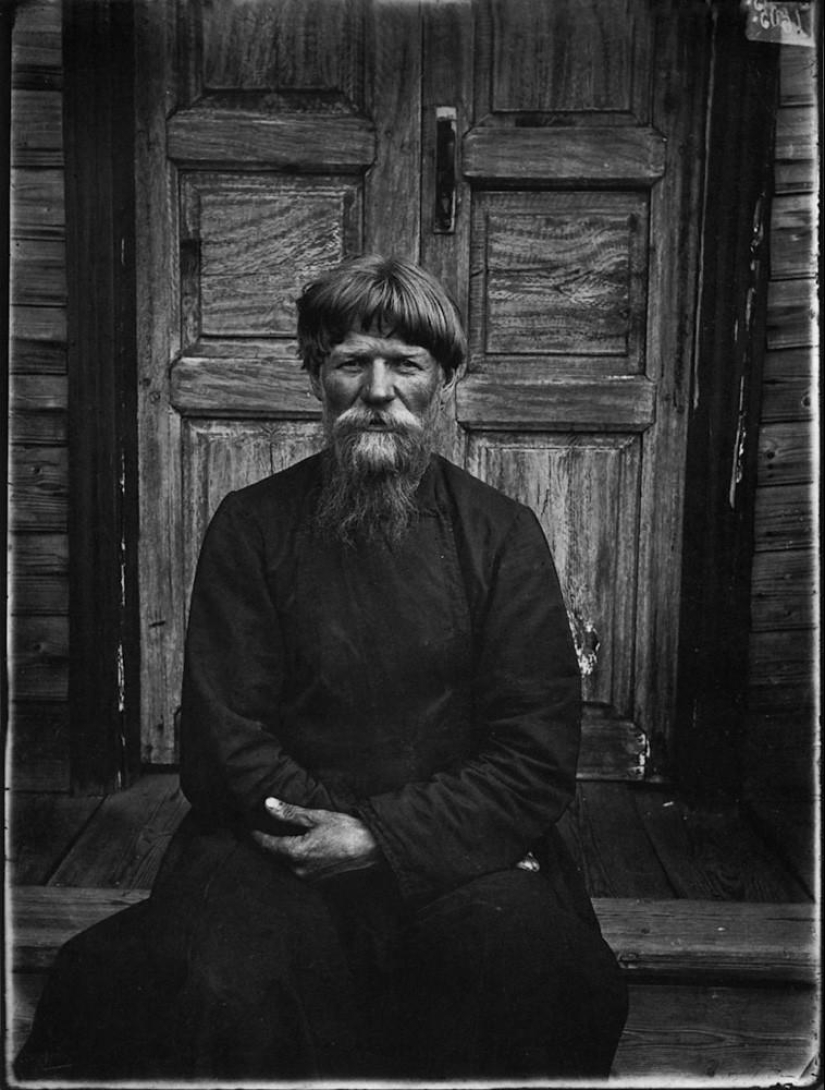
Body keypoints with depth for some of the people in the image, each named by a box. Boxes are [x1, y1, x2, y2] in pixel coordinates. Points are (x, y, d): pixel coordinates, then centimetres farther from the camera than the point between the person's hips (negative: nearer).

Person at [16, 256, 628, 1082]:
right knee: (226, 984, -27)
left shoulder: (502, 535, 2)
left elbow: (538, 755, -2)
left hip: (462, 848, 1)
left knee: (526, 956, -27)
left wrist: (385, 840, -15)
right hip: (284, 842, 0)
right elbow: (226, 740, -2)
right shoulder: (250, 527, 2)